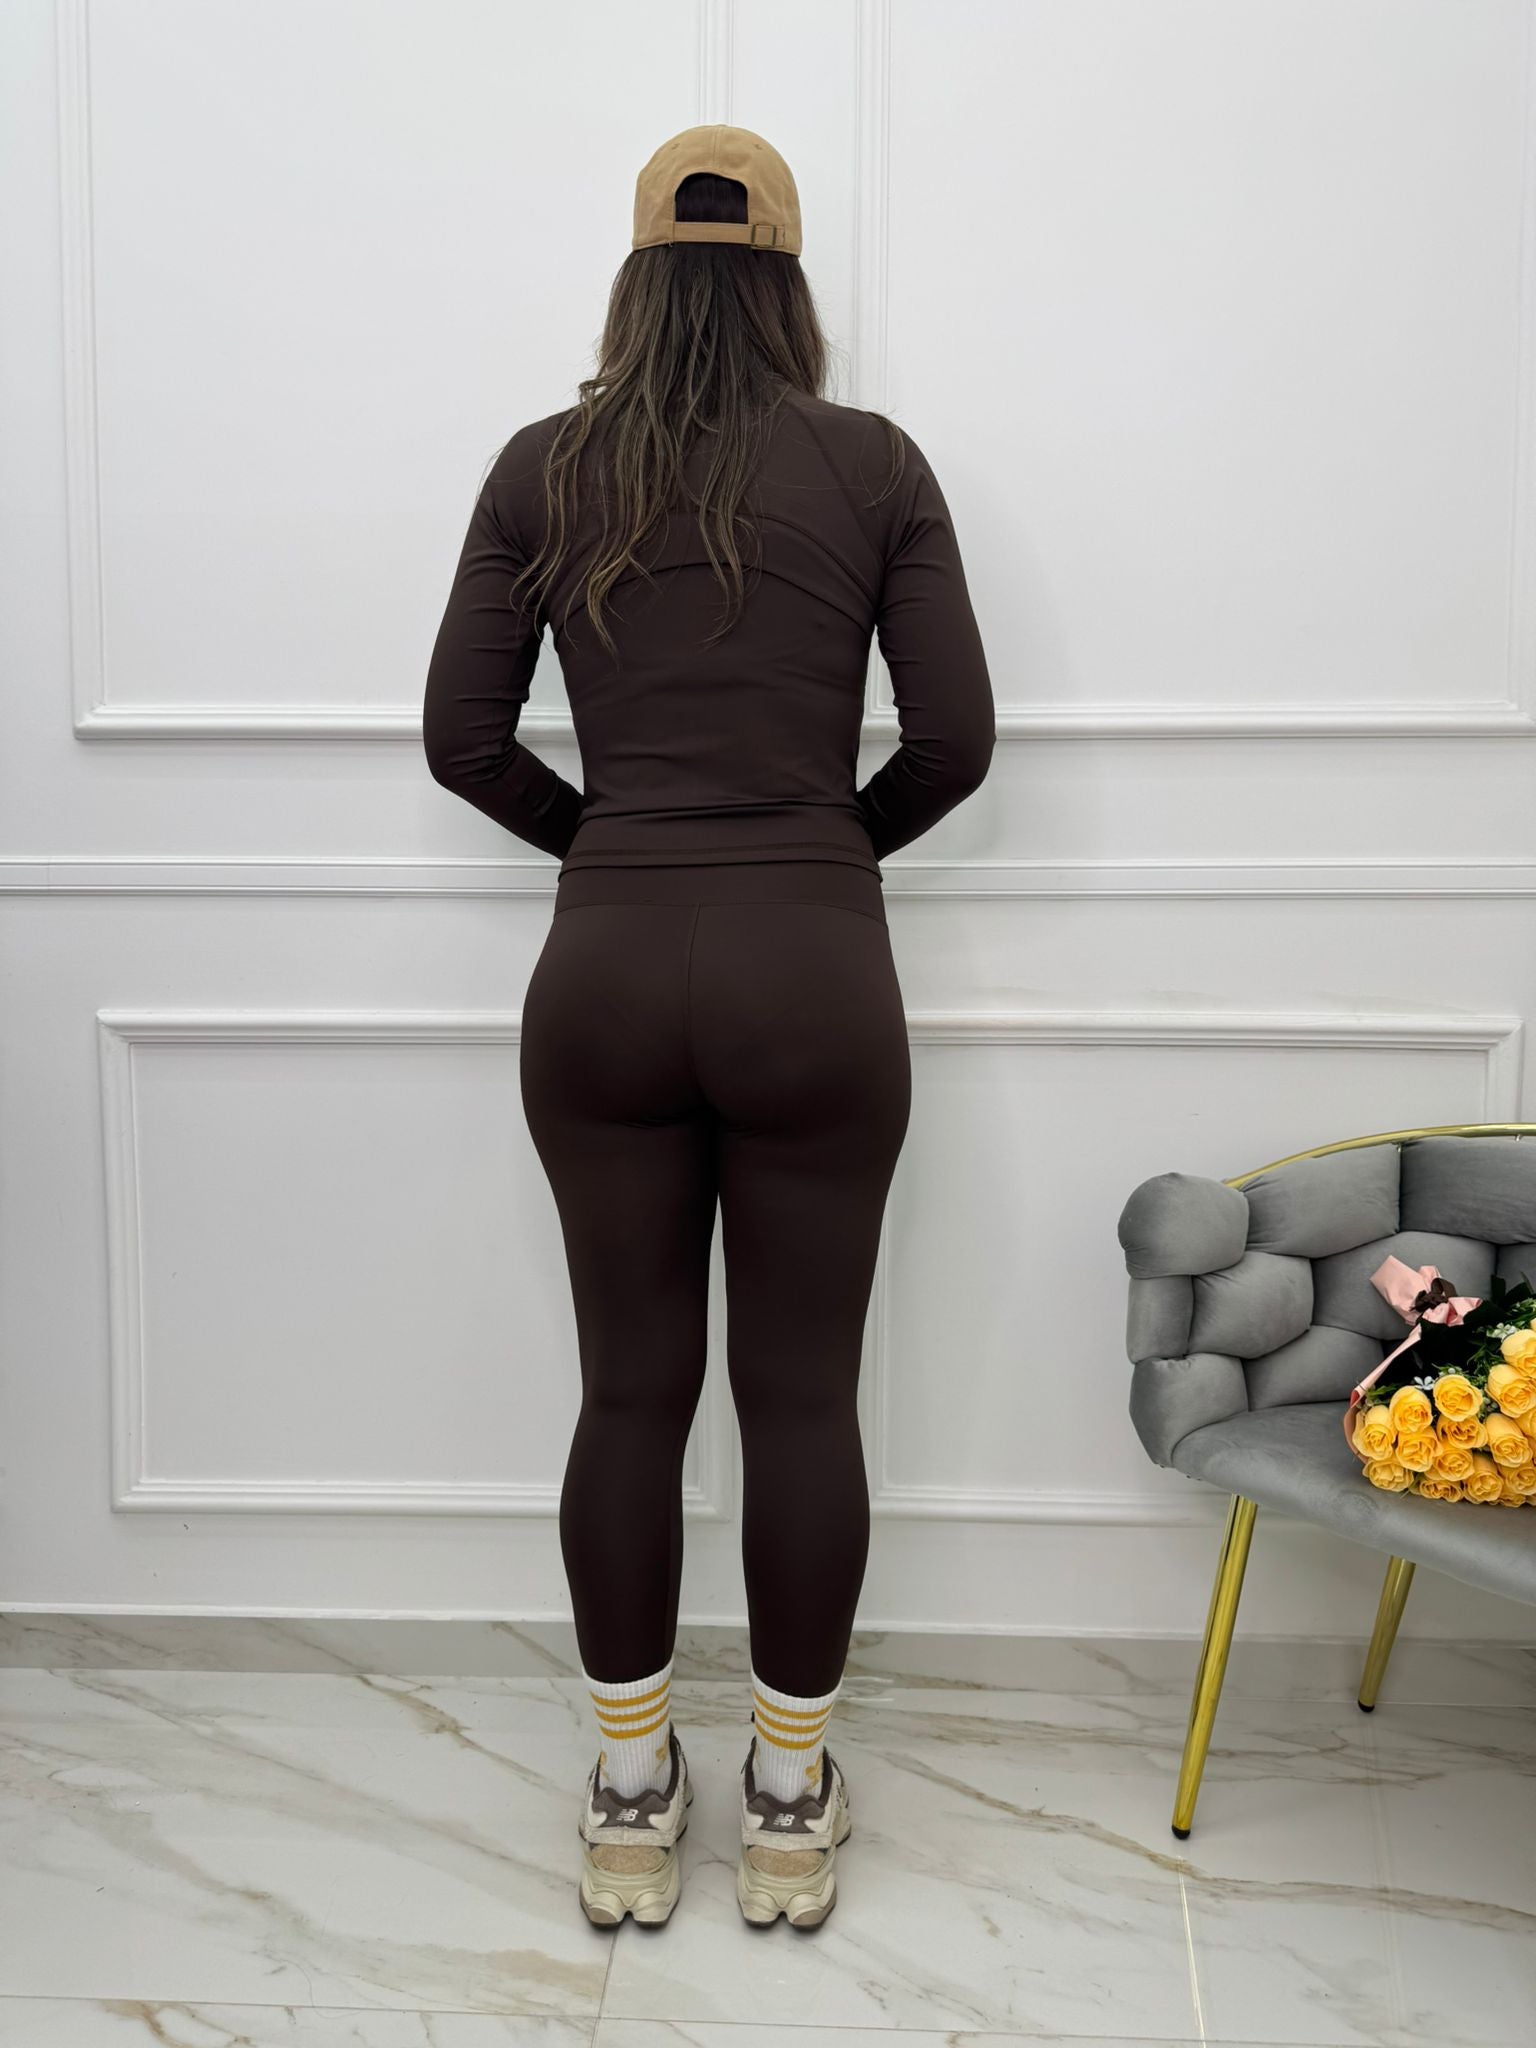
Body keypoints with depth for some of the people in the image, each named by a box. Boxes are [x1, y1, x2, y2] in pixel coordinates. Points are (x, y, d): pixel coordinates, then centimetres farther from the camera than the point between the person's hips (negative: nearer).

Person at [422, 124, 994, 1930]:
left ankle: (628, 1804, 23)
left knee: (630, 1392, 11)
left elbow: (464, 737, 4)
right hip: (813, 974, -1)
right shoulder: (874, 465, 1)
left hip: (606, 972, 2)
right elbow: (953, 736, -1)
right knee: (803, 1397, 9)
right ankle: (789, 1808, 22)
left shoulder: (543, 470, 4)